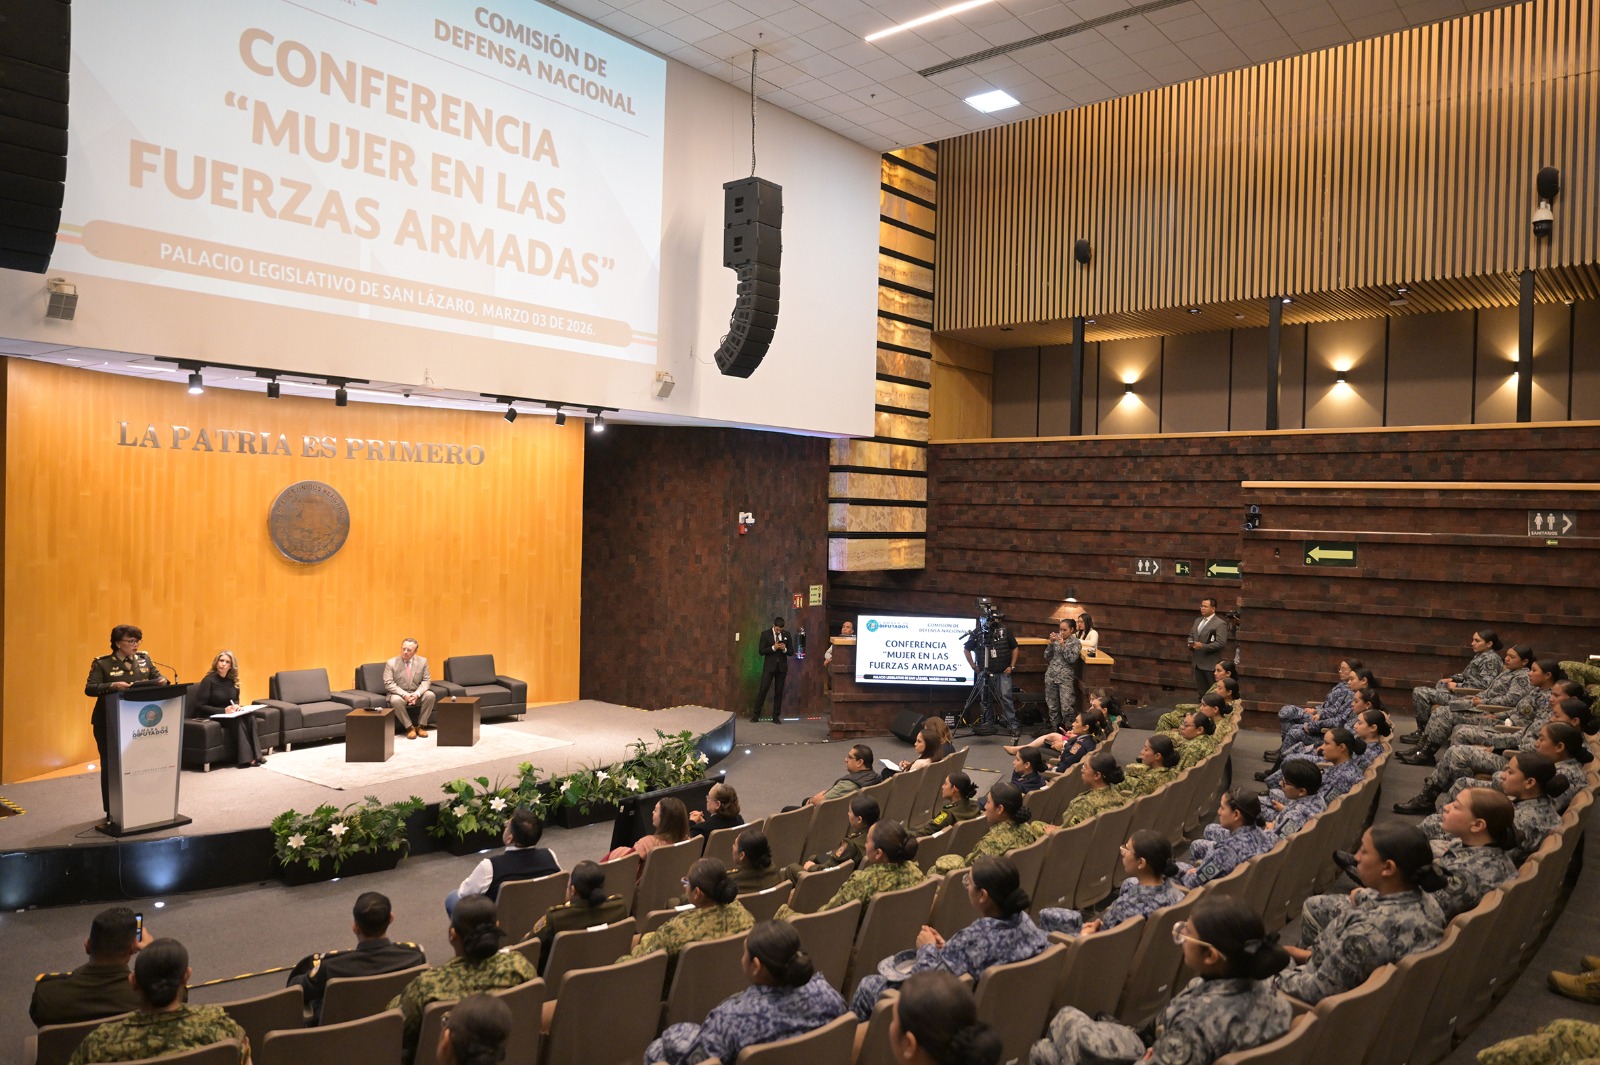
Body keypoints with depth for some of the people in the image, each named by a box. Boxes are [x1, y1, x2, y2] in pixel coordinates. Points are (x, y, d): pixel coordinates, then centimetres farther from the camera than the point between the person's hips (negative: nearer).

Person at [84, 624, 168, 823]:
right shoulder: (102, 664, -8)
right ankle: (111, 812, 12)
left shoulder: (144, 659, 6)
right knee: (111, 766, 4)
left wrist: (162, 680, -14)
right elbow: (89, 688, -16)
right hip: (109, 724, -4)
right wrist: (113, 686, -33)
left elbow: (156, 675, 11)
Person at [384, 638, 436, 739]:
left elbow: (426, 681, -1)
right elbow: (388, 683, -12)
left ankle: (421, 726, -11)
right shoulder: (391, 663, -7)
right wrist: (404, 694, -26)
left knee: (430, 695, -27)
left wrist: (417, 693, -21)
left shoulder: (422, 661, 0)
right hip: (399, 694, -2)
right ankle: (409, 727, -18)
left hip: (417, 694, 2)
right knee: (395, 700, -36)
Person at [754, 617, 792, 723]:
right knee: (763, 690, -6)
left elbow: (791, 652, 8)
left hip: (782, 667, 2)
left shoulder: (786, 635, 6)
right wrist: (773, 648, -18)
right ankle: (756, 714, 1)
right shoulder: (765, 634, -1)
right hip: (769, 666, -2)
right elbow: (761, 651, -6)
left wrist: (785, 649, -14)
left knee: (779, 692, 5)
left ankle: (776, 716, 11)